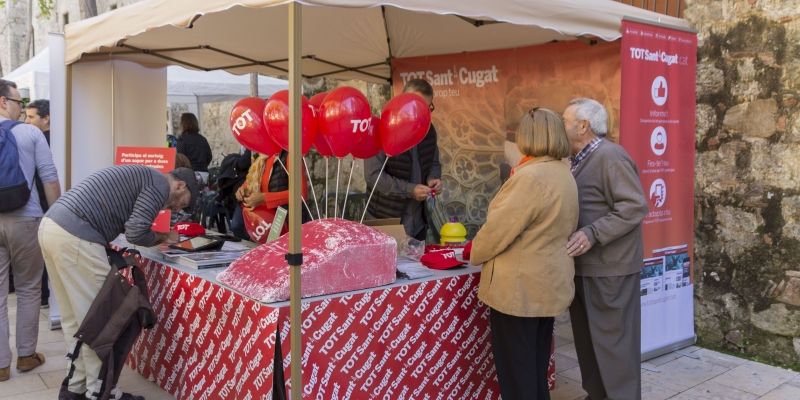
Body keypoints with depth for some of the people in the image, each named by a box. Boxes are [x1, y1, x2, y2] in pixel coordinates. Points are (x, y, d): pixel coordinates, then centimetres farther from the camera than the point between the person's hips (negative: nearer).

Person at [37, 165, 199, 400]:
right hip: (74, 237, -10)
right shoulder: (160, 185, -3)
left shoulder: (141, 176, 25)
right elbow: (135, 233, -12)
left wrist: (158, 236, 20)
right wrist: (160, 238, 7)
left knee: (74, 317, 16)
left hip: (52, 225, 10)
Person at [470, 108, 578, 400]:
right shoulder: (564, 174, 8)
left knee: (516, 371, 4)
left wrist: (474, 254, 0)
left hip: (520, 288, -9)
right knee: (536, 367, 20)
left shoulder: (530, 176, -21)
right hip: (549, 284, 9)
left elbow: (499, 227, -17)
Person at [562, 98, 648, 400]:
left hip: (608, 268, -9)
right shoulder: (579, 160, 15)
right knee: (587, 340, 16)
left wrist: (592, 234, -26)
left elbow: (635, 207, -21)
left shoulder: (611, 156, -14)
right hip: (583, 266, 9)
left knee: (613, 342, 0)